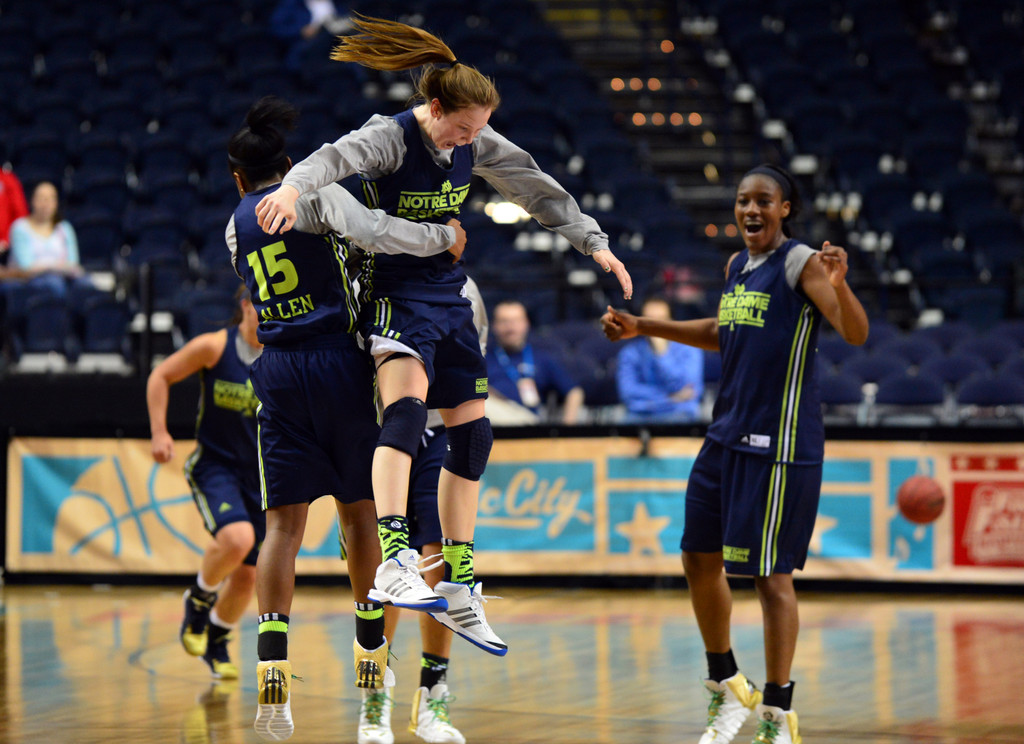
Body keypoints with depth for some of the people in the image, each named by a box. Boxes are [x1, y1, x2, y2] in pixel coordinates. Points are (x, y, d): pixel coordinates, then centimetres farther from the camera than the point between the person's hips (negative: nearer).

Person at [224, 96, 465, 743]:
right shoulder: (314, 192, 1)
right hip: (337, 363, -2)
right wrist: (443, 237, -8)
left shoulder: (237, 225, 16)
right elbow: (368, 230, -18)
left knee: (285, 524, -1)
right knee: (360, 510, 12)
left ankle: (273, 666, -18)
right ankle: (371, 652, 20)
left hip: (279, 374, 2)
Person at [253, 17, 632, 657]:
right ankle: (395, 563, -45)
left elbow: (540, 190, 13)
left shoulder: (476, 144, 2)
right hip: (397, 296, -8)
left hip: (450, 298, 8)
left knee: (472, 437, 8)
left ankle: (458, 590, 17)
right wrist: (294, 188, -59)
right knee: (408, 405, -32)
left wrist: (593, 243, 11)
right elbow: (336, 157, -38)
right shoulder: (392, 138, -18)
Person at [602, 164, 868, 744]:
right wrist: (644, 328, 27)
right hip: (728, 434, 8)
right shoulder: (737, 266, 12)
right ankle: (728, 688, 28)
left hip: (780, 442, -8)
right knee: (700, 559, 12)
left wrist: (838, 284, -43)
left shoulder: (802, 264, -12)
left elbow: (856, 334, -23)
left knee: (771, 574, -6)